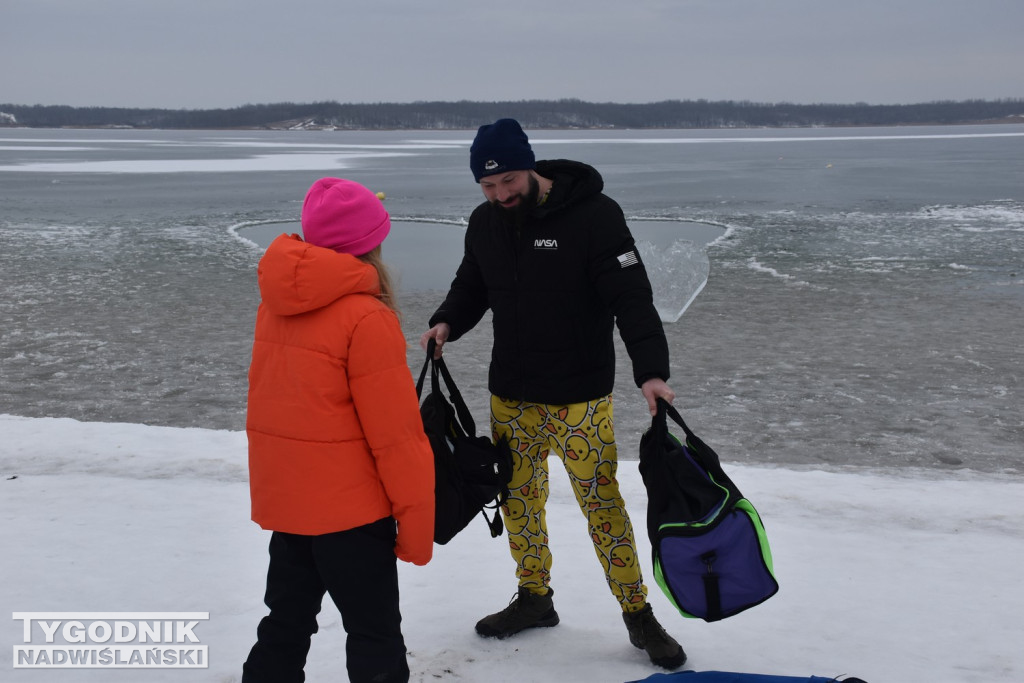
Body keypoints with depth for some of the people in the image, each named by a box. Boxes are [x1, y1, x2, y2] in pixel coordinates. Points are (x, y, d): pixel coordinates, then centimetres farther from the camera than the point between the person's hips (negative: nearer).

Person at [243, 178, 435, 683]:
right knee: (375, 637, 5)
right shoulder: (366, 319, -19)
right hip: (350, 507, -7)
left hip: (285, 499, 7)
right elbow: (395, 433, -17)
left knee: (286, 623, 20)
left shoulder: (275, 306, 4)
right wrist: (417, 520, -8)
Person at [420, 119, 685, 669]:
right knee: (518, 499, 14)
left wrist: (650, 370, -31)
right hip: (510, 396, 6)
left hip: (579, 399, -5)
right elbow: (471, 287, 19)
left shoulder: (593, 214, -14)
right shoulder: (484, 223, 4)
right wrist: (447, 322, -3)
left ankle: (638, 615, 13)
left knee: (601, 502, -1)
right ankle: (534, 597, 33)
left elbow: (631, 296, -19)